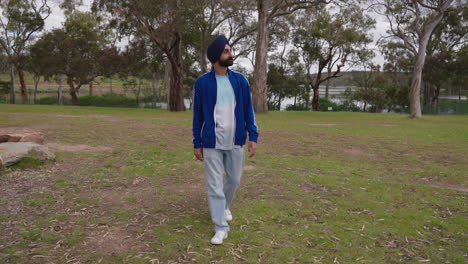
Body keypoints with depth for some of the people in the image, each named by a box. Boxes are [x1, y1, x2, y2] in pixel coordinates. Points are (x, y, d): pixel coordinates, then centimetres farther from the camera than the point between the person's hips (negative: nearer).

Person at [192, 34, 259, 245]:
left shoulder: (240, 80, 2)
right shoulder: (202, 82, -4)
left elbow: (248, 110, 6)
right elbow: (197, 115, 1)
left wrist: (253, 137, -2)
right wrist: (197, 144, 0)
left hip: (235, 142, 3)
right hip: (212, 143, -2)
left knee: (234, 180, 16)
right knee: (214, 185, 1)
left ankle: (224, 207, 44)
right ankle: (221, 228, 13)